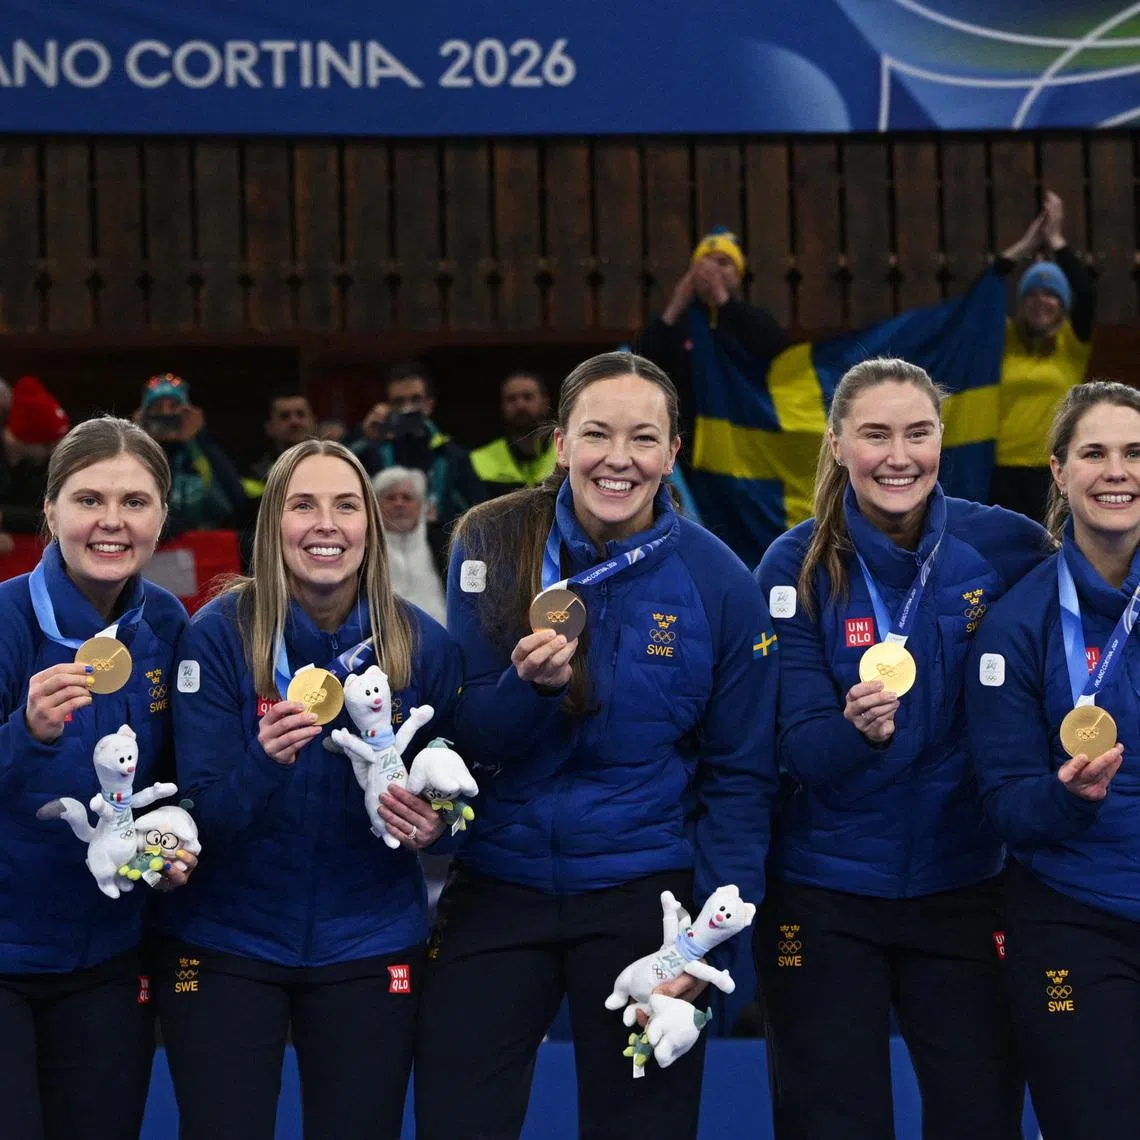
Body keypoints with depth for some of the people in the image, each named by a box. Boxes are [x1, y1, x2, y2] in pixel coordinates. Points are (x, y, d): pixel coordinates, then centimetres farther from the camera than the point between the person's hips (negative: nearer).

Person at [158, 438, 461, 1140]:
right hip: (227, 944, -2)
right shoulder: (220, 634, -11)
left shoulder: (423, 644, -4)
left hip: (371, 948, 2)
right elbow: (202, 814, -13)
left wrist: (432, 824, -15)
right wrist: (266, 761, -33)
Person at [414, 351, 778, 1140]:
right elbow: (467, 738, -3)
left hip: (643, 896, -1)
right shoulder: (493, 547, -4)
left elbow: (739, 776, 0)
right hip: (498, 886, 1)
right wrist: (530, 685, -24)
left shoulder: (719, 584, -6)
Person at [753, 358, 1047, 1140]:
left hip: (964, 889, 1)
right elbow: (801, 748, -15)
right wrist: (858, 728, -35)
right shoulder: (796, 567, -9)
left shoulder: (1007, 547, -6)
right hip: (825, 896, -1)